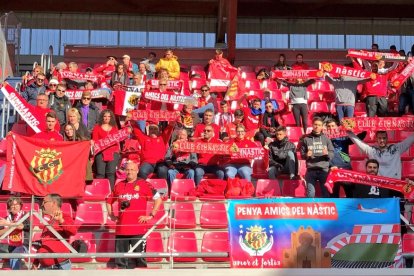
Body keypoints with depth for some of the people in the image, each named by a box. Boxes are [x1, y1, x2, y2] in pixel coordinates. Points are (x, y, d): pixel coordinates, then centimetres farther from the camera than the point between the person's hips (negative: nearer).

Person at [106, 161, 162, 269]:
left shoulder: (144, 184, 1)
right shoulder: (119, 185, 12)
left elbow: (158, 199, 0)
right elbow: (109, 200, 26)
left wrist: (151, 215, -5)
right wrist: (111, 215, 14)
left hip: (138, 229, -4)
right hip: (121, 228, 4)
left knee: (139, 259, -1)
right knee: (121, 260, 8)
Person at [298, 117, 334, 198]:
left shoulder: (326, 139, 8)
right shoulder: (306, 139, 6)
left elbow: (332, 154, 4)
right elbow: (302, 154, 8)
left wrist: (327, 153, -17)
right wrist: (306, 155, -14)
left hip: (324, 169, 0)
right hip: (311, 170, 0)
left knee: (326, 192, 0)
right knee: (310, 192, -2)